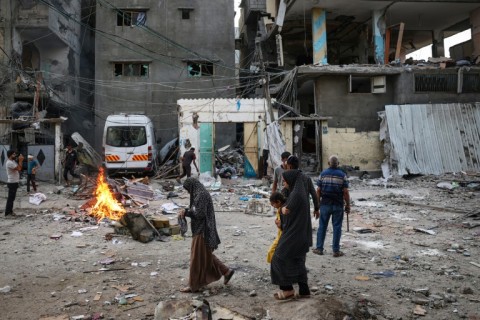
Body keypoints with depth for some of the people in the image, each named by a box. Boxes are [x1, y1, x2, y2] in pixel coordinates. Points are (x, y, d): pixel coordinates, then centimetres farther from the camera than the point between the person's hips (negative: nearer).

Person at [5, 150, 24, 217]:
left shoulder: (13, 162, 13)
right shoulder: (9, 163, -19)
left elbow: (19, 168, 15)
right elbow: (19, 169, -24)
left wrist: (21, 160, 6)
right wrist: (20, 160, -16)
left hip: (14, 182, 10)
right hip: (12, 183, -10)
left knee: (12, 198, 15)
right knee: (10, 198, -7)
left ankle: (10, 211, 23)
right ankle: (7, 213, -3)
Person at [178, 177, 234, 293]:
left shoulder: (201, 195, -19)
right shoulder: (200, 193, 13)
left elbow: (199, 213, -23)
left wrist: (186, 212, -11)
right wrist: (186, 212, 2)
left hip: (202, 231, -10)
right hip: (202, 229, 10)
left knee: (197, 257, 0)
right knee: (206, 255, 18)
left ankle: (193, 285, 11)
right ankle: (226, 271, 23)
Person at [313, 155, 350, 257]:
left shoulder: (323, 174, 1)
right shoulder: (342, 175, -3)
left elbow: (318, 191, -1)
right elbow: (345, 192, -7)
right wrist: (347, 205, 1)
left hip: (325, 204, 1)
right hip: (338, 205, -1)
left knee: (322, 226, 9)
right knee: (337, 227, 5)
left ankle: (319, 248, 12)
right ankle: (336, 250, 8)